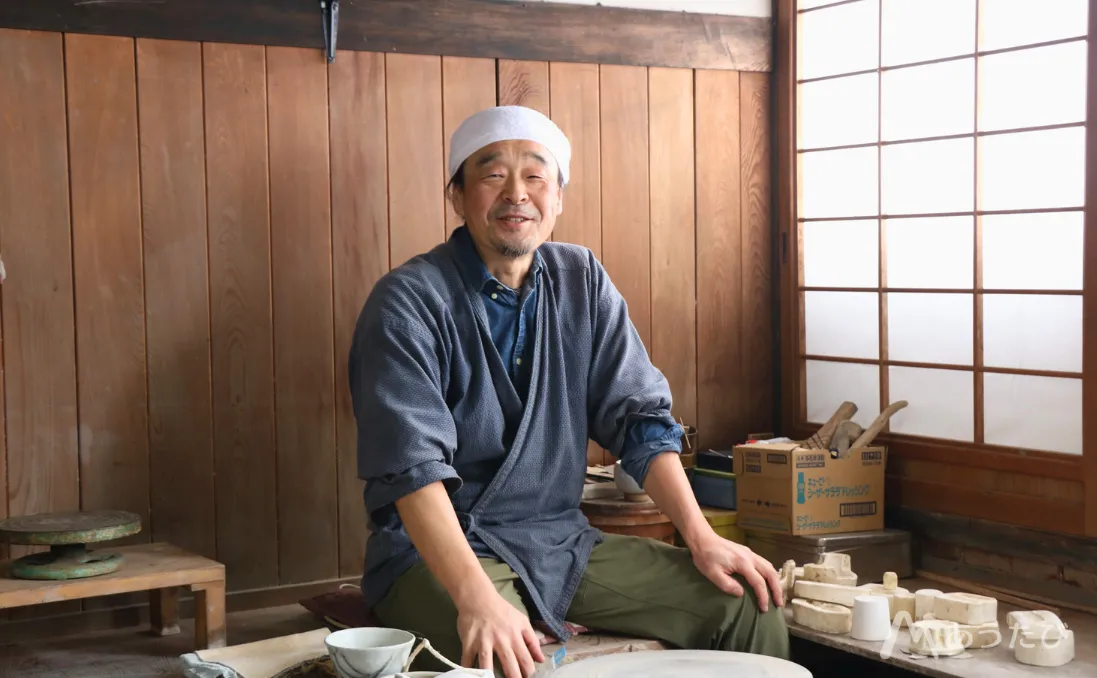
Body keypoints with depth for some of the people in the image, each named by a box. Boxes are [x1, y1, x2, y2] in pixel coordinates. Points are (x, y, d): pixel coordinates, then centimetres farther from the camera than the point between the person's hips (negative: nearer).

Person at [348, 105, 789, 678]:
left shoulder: (582, 282, 6)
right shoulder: (409, 302, -12)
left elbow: (640, 417, 5)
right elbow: (413, 465, -23)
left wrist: (702, 540, -7)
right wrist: (478, 598, -36)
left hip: (562, 541, 6)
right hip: (438, 550, -5)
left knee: (750, 603, -6)